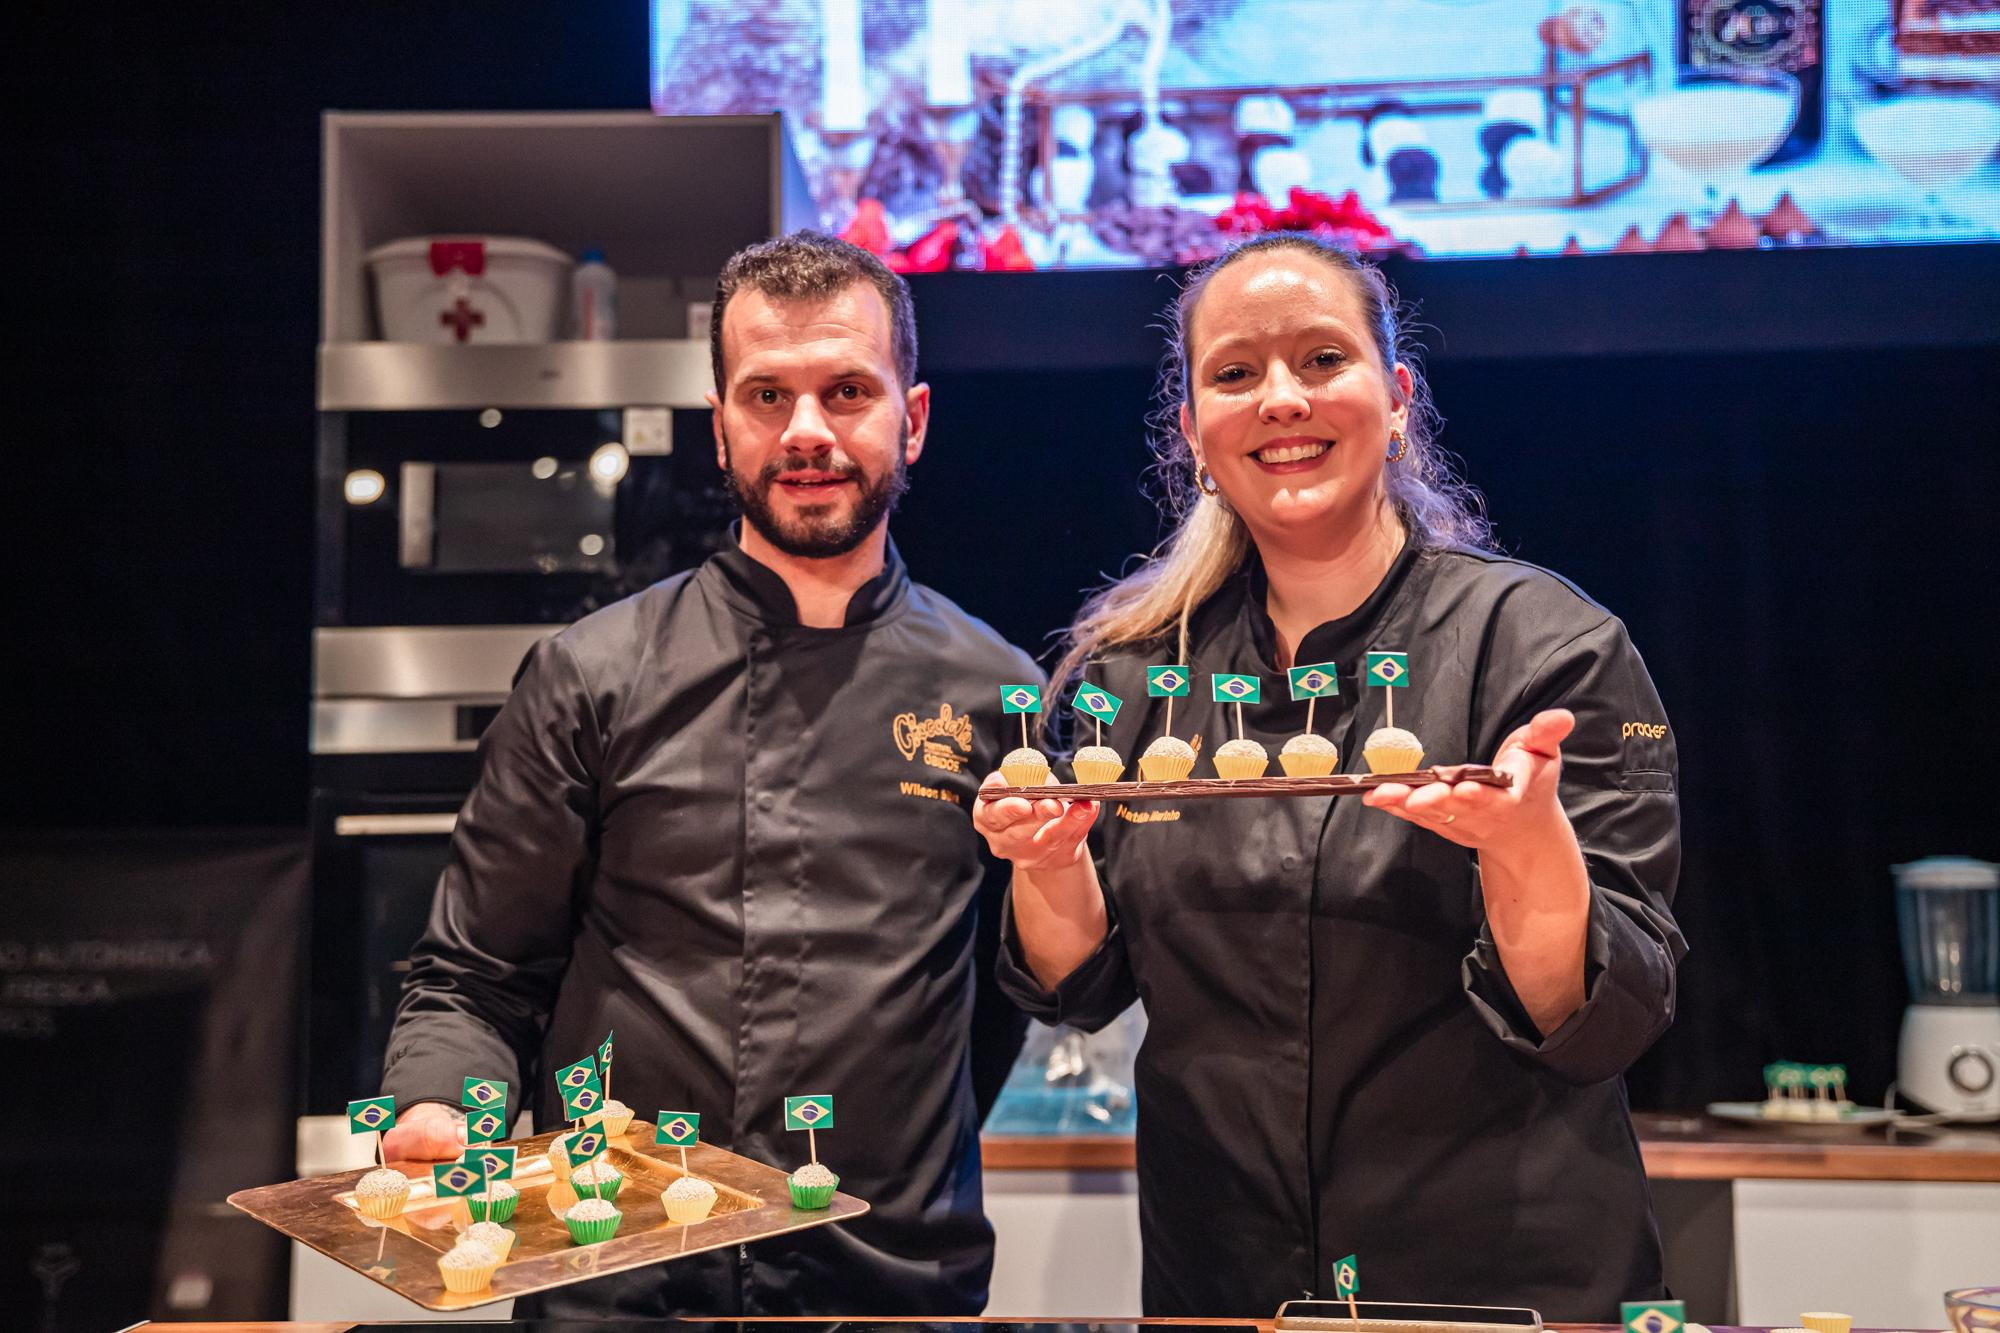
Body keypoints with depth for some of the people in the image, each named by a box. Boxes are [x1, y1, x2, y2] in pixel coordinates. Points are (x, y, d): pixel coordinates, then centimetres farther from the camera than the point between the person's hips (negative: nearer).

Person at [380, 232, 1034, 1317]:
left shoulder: (995, 695, 1)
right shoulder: (591, 676, -1)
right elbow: (476, 979, 2)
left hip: (897, 1284, 1)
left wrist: (911, 1150, 6)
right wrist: (438, 1119, -15)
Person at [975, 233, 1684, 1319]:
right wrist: (1049, 863, -15)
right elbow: (1082, 990, 4)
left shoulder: (1546, 645, -12)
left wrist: (1527, 843, -33)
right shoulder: (1127, 668, -2)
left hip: (1503, 1272, -3)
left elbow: (1604, 1026, -15)